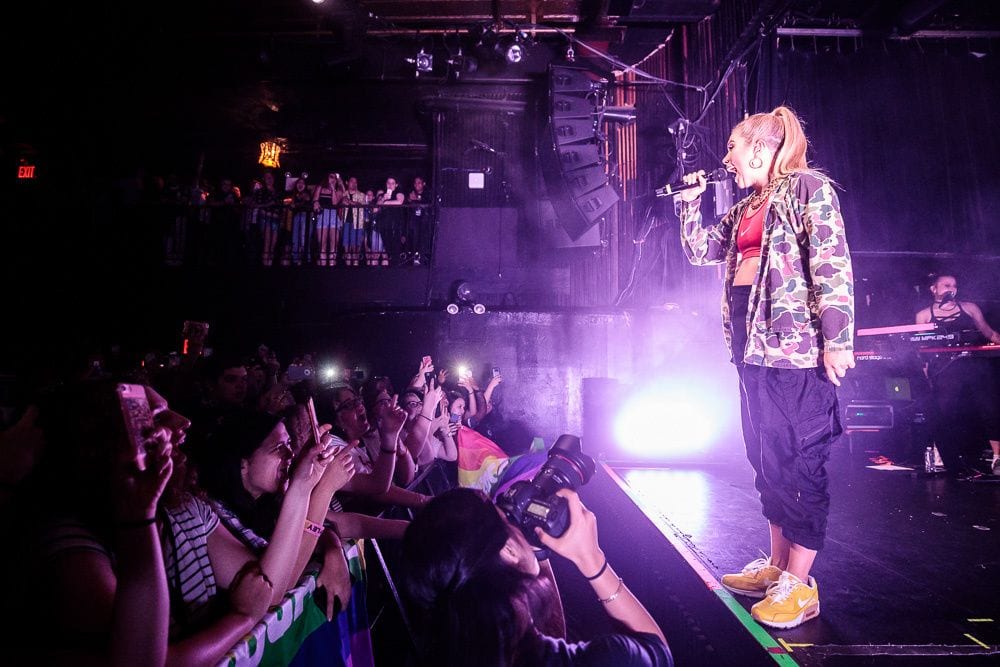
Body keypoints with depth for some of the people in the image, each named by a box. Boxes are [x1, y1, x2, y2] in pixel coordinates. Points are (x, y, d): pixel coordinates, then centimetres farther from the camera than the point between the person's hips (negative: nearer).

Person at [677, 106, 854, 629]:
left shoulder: (807, 187, -4)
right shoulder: (744, 209, 19)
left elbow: (834, 265, -13)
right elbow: (699, 250, 23)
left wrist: (837, 338, -20)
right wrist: (691, 199, 16)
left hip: (795, 339, -9)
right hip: (752, 338, 9)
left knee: (796, 456, -5)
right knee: (766, 454, 12)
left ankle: (799, 586, 6)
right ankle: (777, 565, 25)